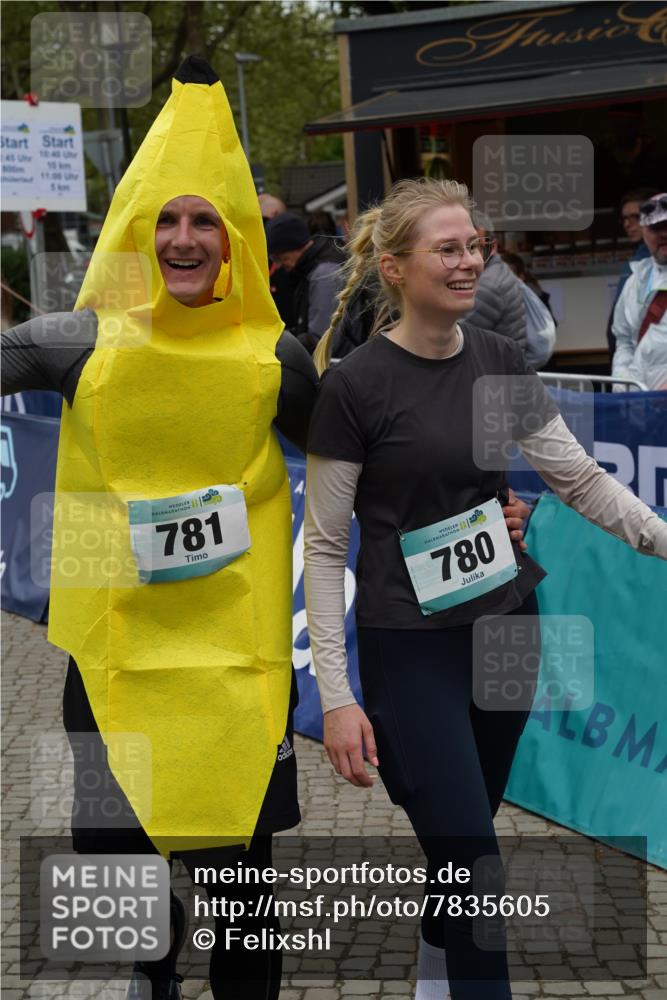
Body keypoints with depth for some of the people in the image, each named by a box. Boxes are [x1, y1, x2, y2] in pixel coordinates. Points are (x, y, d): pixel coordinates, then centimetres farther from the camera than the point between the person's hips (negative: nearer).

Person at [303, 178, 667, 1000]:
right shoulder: (356, 386, -14)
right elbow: (324, 546, -11)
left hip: (507, 629, 5)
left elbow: (580, 478, 4)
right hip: (410, 650, -5)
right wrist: (336, 696, -14)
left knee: (463, 839, 17)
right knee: (473, 864, -6)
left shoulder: (500, 361, 1)